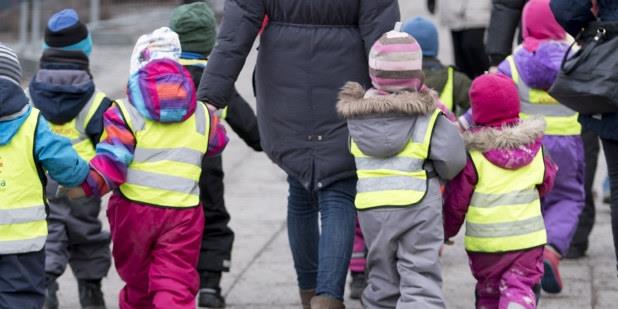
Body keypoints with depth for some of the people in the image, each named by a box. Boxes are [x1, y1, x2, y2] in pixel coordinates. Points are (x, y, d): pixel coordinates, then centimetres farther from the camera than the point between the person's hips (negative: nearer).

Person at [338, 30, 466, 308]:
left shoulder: (357, 117, 4)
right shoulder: (428, 116, -6)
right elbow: (452, 160, -9)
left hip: (371, 207, 4)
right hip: (418, 205, -4)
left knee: (382, 281, 16)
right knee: (421, 284, -5)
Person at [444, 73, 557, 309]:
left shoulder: (472, 156, -11)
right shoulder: (534, 147, -1)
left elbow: (456, 202, -4)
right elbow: (546, 183, 15)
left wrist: (447, 231, 12)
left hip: (485, 239, -1)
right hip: (527, 237, 1)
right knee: (519, 288, 0)